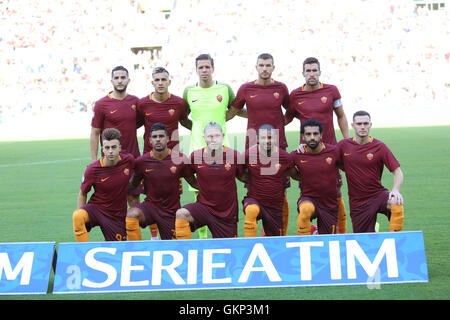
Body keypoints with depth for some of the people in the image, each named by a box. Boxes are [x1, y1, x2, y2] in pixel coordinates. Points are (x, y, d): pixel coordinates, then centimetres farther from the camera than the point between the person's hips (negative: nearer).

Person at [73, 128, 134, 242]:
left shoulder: (129, 160, -8)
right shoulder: (92, 169, -14)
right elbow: (82, 194, 0)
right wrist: (80, 216, -10)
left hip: (117, 216, 2)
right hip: (95, 208, -2)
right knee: (77, 215, -35)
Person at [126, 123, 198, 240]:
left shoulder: (180, 159, -8)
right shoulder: (141, 161, -6)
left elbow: (194, 183, 1)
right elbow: (133, 185, 8)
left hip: (171, 212, 0)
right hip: (150, 205, 0)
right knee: (131, 214, -32)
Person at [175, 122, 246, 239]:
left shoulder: (234, 155, -8)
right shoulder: (195, 156, -6)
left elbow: (243, 177, 9)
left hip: (227, 212, 1)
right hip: (203, 206, 0)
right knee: (181, 214, -30)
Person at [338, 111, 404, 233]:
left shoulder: (380, 147, -5)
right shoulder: (344, 145, 1)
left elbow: (398, 172, -10)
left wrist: (395, 190, -24)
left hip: (378, 194, -2)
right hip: (357, 201, 2)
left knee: (397, 204, -36)